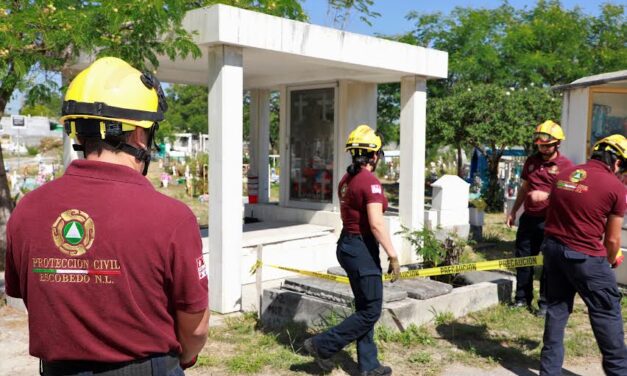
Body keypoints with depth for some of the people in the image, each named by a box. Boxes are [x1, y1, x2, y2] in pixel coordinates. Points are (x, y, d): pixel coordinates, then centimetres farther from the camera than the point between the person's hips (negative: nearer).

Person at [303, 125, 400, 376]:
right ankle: (323, 345, 7)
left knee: (364, 308, 16)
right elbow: (376, 224, -23)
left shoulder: (346, 180, 9)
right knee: (370, 311, 3)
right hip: (362, 247, -9)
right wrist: (392, 256, -18)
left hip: (346, 243, 10)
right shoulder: (370, 181, -17)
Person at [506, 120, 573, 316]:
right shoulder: (531, 161, 10)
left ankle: (546, 303, 12)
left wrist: (546, 195, -26)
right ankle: (522, 297, 24)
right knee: (523, 258, 11)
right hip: (529, 218, 6)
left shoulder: (565, 165, -7)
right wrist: (513, 211, 18)